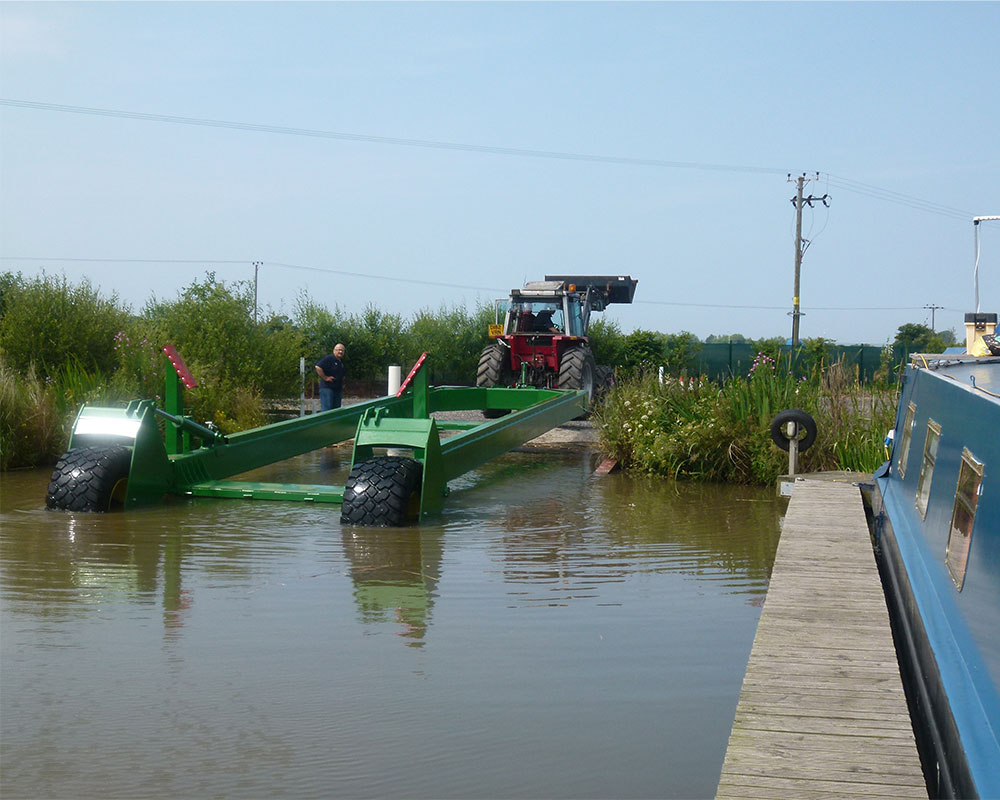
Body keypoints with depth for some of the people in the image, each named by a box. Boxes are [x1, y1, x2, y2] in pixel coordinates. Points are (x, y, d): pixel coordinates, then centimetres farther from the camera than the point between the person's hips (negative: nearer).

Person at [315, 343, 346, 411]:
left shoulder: (342, 362, 17)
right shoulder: (328, 359, -9)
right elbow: (318, 367, -21)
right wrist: (325, 378, -18)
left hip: (338, 389, 8)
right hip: (327, 388, -8)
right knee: (326, 410, -11)